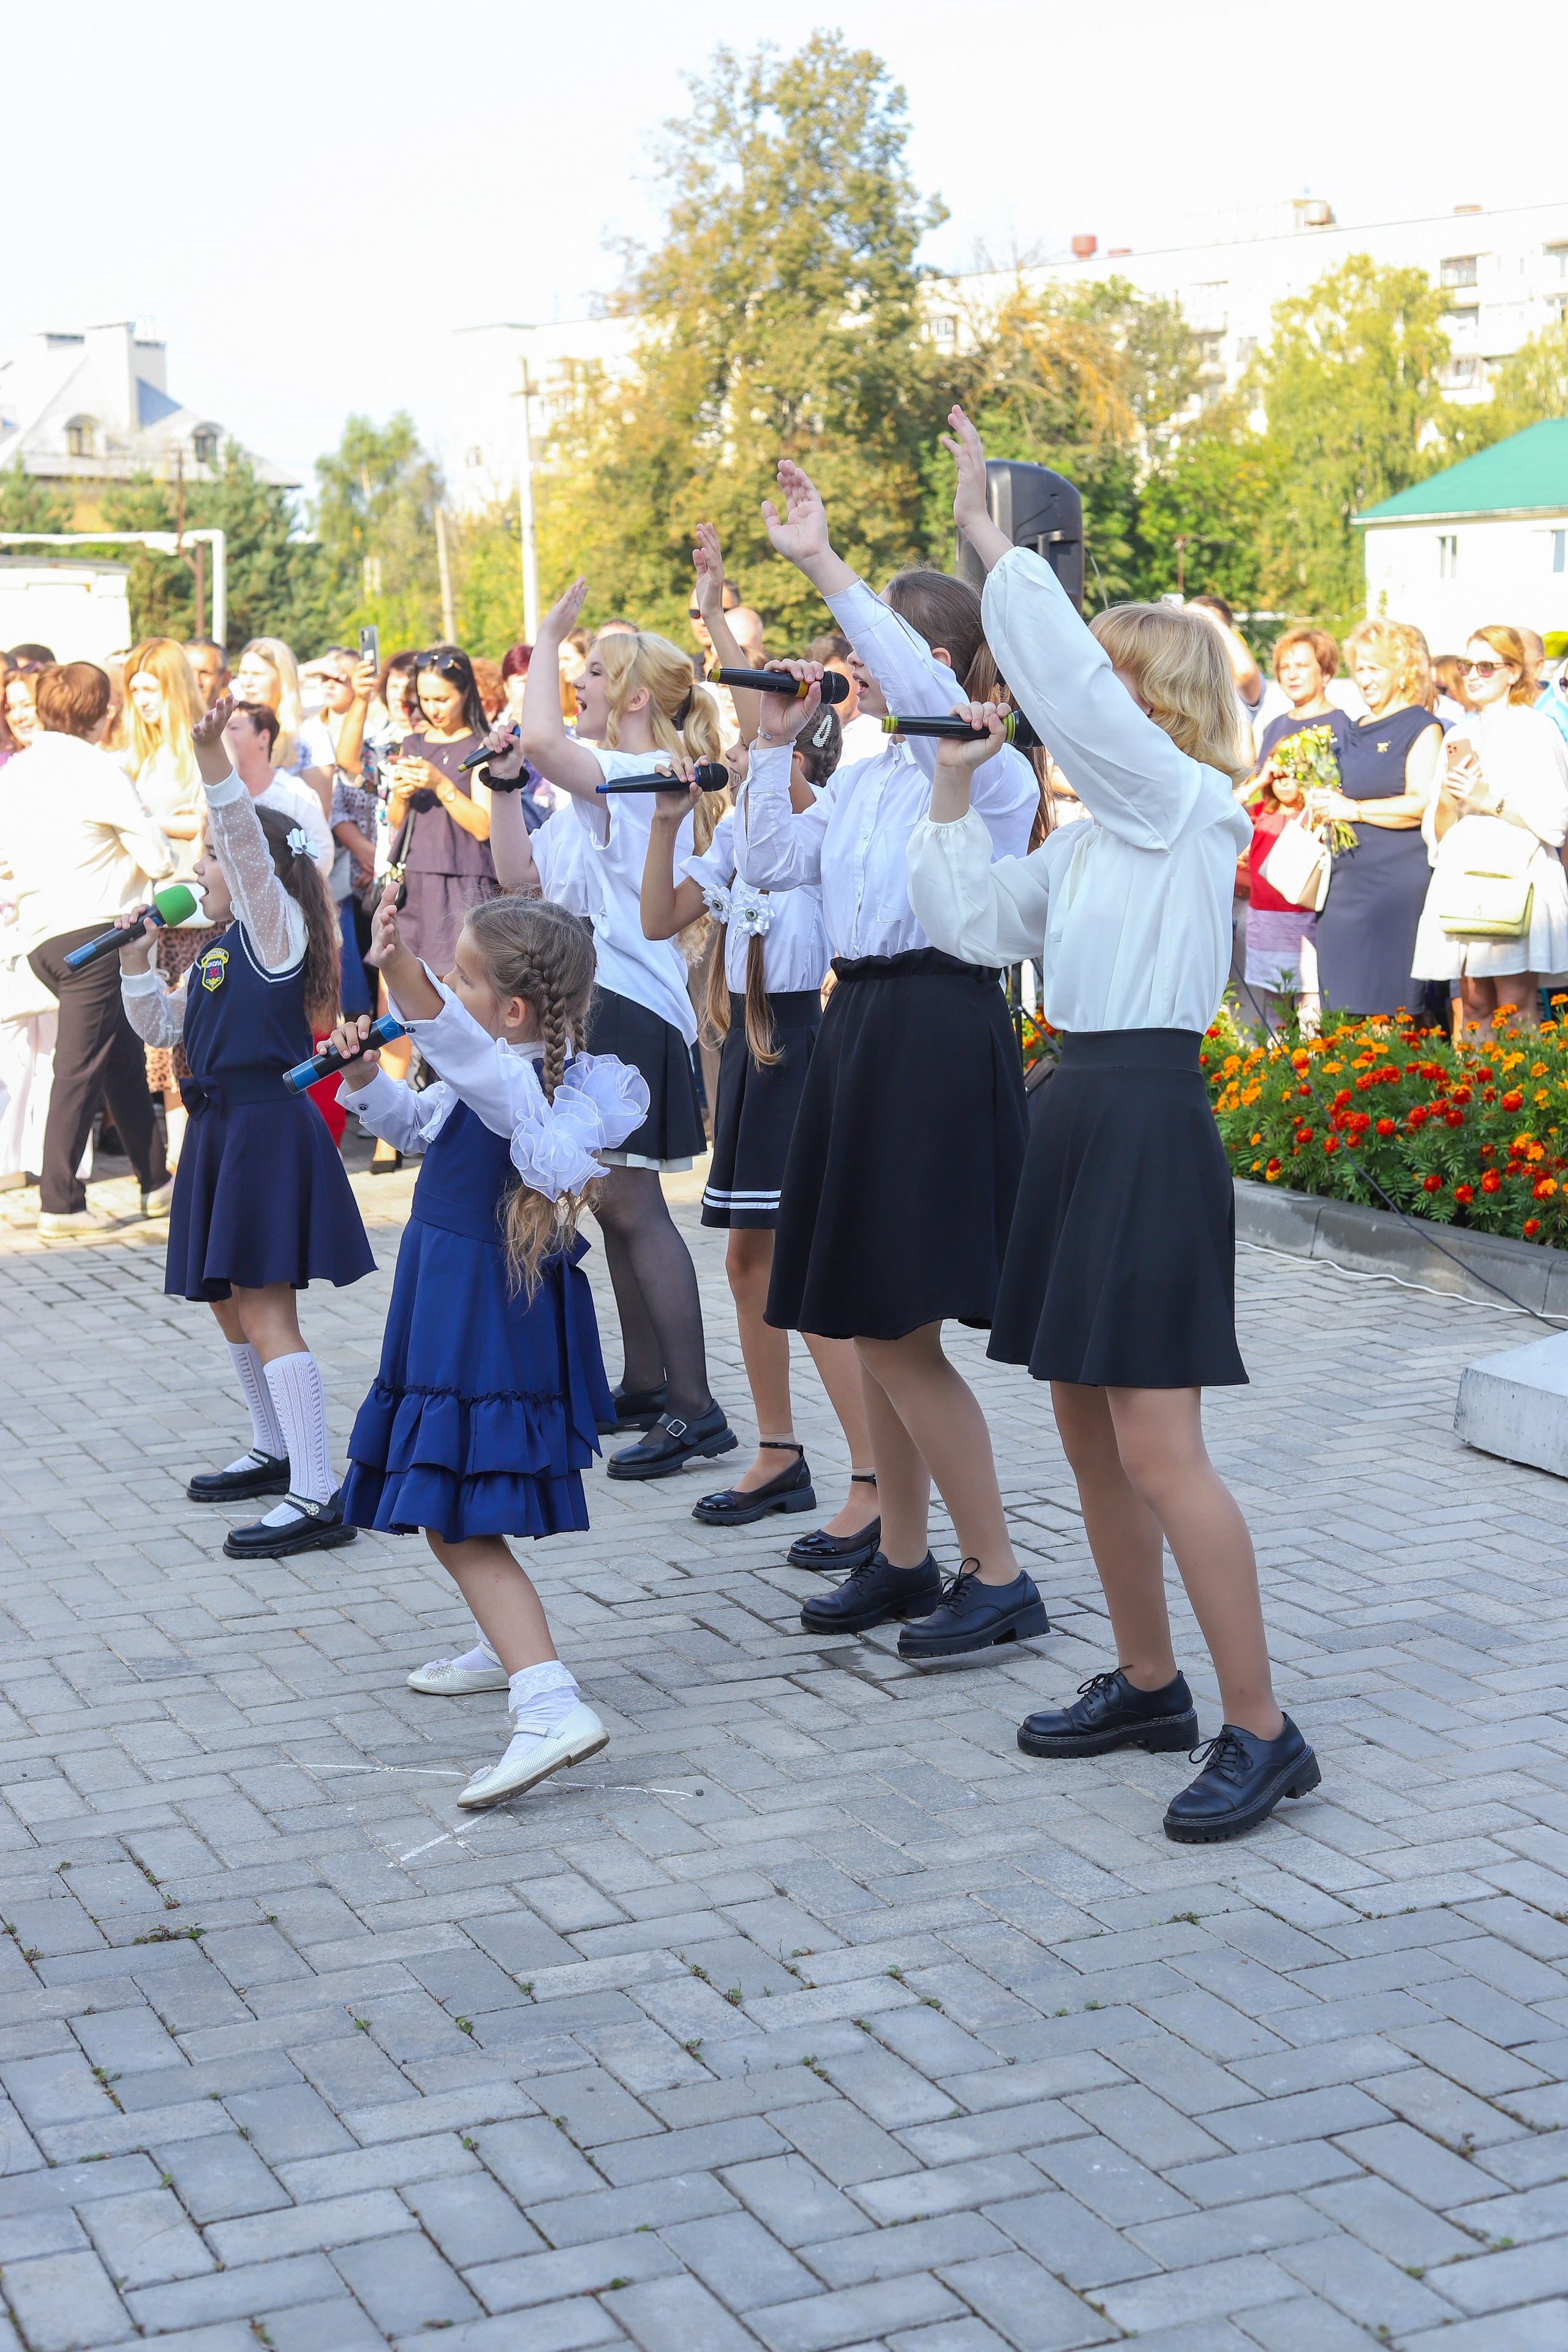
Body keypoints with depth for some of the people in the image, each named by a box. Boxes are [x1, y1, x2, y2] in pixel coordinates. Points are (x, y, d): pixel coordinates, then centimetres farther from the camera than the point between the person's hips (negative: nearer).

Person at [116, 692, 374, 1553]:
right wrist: (137, 960, 10)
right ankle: (274, 1452, 38)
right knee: (231, 1302, 20)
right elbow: (161, 1025, 23)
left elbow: (249, 844, -24)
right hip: (223, 1131, 10)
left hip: (270, 1130, -10)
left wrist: (215, 762, -34)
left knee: (265, 1312, -14)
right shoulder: (219, 949, 18)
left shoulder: (276, 926, -8)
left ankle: (317, 1497, -16)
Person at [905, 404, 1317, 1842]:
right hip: (1079, 1114, 9)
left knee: (1157, 1446, -10)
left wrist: (994, 541, -11)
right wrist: (955, 795, 10)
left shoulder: (1191, 805, -9)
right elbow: (974, 922, 15)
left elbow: (1067, 682, -18)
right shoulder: (1092, 840, 15)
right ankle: (1147, 1683, 27)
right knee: (1086, 1424, 14)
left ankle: (1262, 1730, -3)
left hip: (1151, 1118, -9)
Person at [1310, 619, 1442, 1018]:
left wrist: (1353, 809, -13)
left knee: (1388, 999, -10)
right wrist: (1322, 804, 10)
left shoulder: (1421, 727, -2)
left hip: (1398, 880, -7)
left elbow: (1421, 805, -14)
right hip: (1348, 878, 7)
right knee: (1344, 998, 3)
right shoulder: (1353, 732, 20)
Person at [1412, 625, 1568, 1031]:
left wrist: (1490, 801, -11)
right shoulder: (1458, 735, 19)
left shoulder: (1536, 729, 2)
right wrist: (1447, 795, -6)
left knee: (1515, 1008, -11)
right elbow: (1435, 831, 14)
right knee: (1473, 1005, 1)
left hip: (1517, 878, -5)